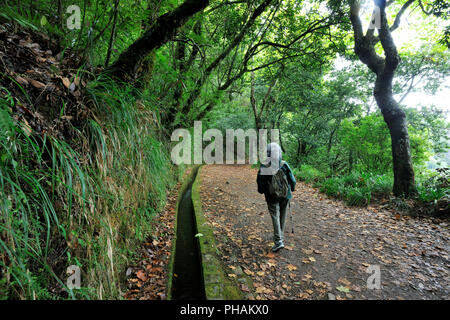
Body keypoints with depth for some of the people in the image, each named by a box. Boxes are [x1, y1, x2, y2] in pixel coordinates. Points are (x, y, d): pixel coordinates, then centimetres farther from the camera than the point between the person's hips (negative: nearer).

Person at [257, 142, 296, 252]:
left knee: (275, 216, 0)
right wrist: (291, 189, 18)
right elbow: (292, 180, -1)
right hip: (285, 195, 3)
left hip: (272, 197, -3)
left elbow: (260, 182, -6)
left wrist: (262, 191, 14)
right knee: (282, 216, 17)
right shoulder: (285, 165, -8)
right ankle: (280, 236, 32)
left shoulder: (264, 167, -14)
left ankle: (278, 241, -8)